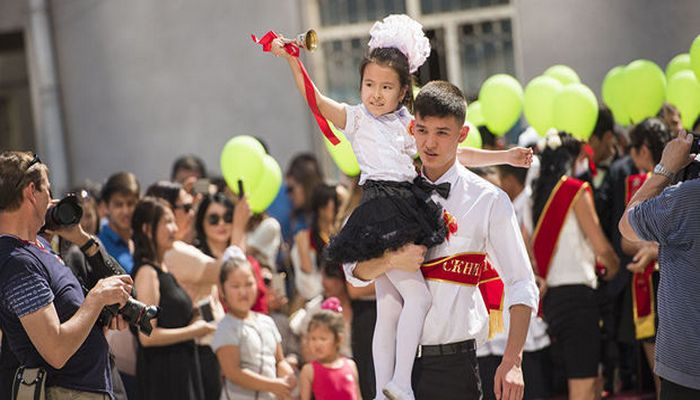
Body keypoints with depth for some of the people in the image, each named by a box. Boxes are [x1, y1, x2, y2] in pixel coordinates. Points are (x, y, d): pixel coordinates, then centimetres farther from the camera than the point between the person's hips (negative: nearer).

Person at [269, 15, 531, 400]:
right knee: (417, 295, -17)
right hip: (381, 210, -6)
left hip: (408, 207, 6)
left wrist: (505, 156, 18)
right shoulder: (355, 119, 6)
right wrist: (292, 61, -20)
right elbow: (316, 100, -8)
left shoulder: (410, 126, 17)